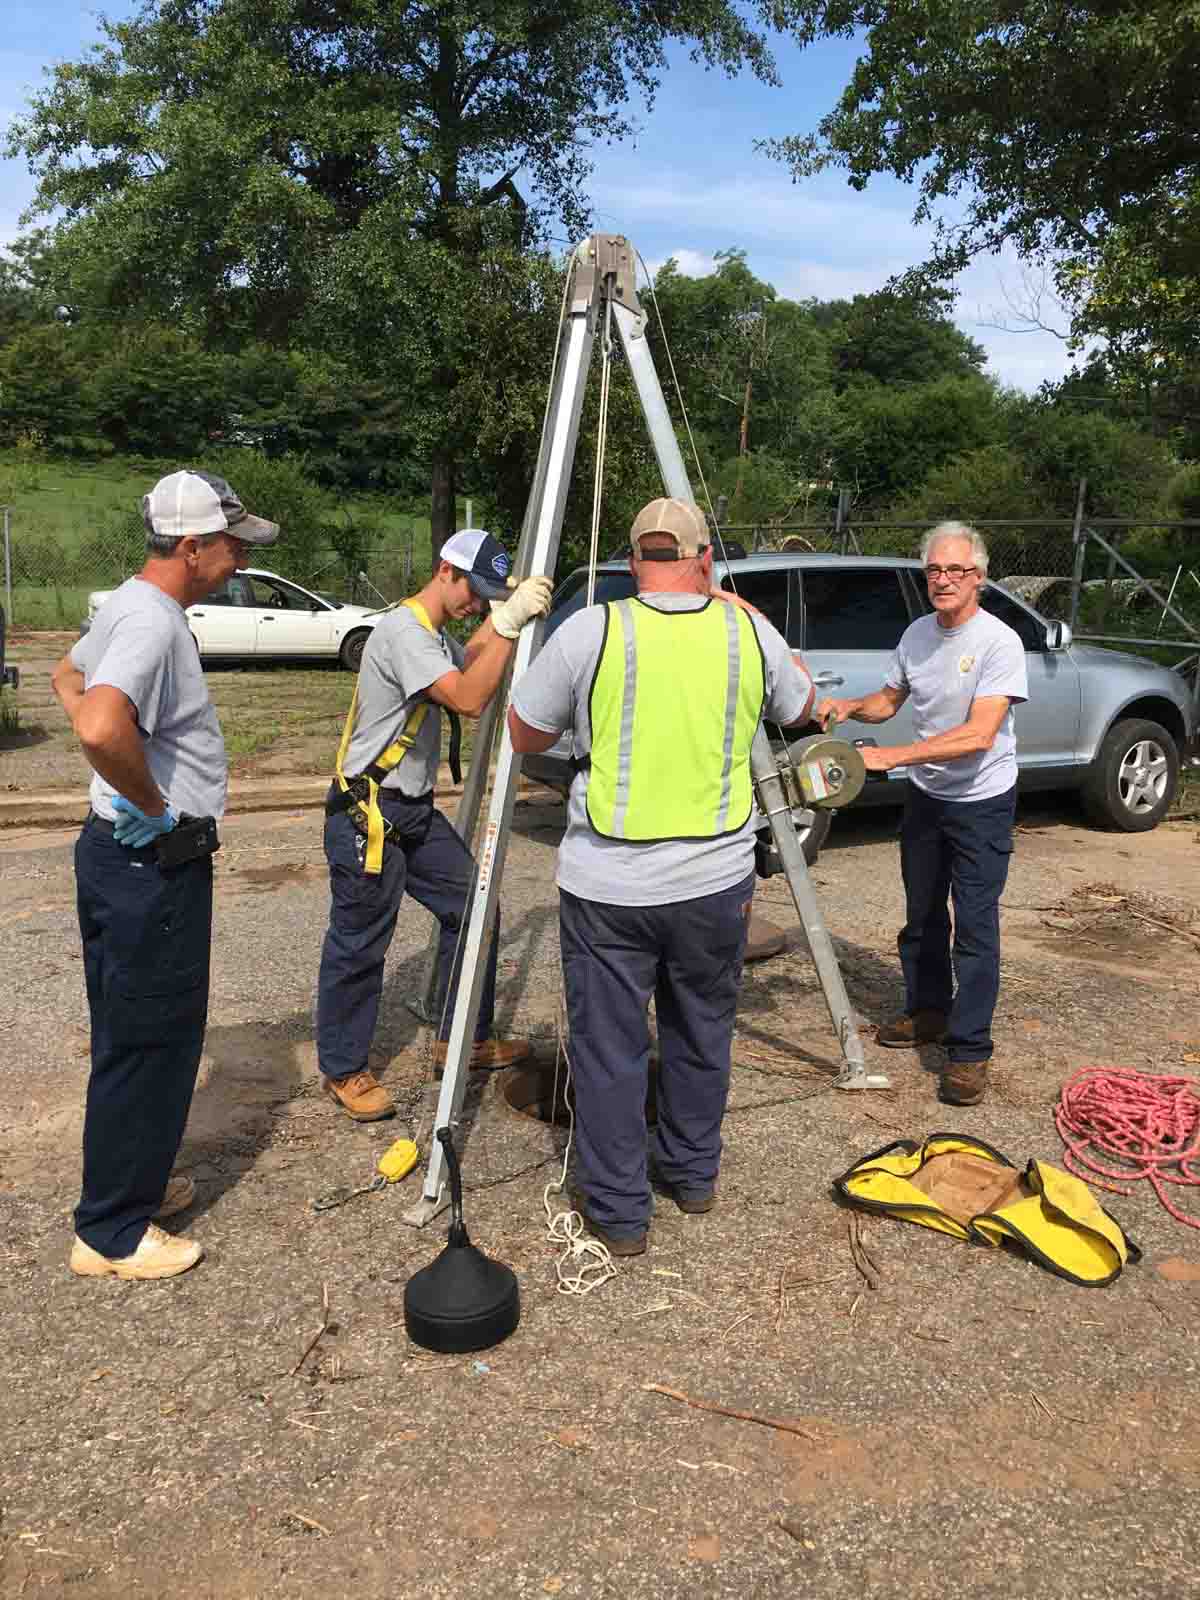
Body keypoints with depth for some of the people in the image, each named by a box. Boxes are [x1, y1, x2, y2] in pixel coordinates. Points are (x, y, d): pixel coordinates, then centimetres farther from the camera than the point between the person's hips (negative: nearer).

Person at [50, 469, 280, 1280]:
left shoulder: (128, 606, 11)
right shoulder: (152, 621, -21)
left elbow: (69, 674, 28)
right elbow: (101, 726, -39)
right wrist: (152, 806, -22)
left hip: (123, 854, 10)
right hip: (152, 862, -10)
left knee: (135, 1036, 20)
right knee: (150, 1042, 1)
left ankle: (133, 1180, 36)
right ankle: (112, 1232, 14)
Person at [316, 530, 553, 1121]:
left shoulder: (438, 637, 14)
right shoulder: (402, 630, -18)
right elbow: (467, 700, -28)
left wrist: (499, 620, 11)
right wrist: (508, 624, -31)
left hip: (414, 809, 10)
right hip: (366, 813, -10)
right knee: (357, 946, 1)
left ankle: (462, 1040, 24)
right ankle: (343, 1070, 16)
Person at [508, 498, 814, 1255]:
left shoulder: (591, 632, -9)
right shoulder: (750, 631, -1)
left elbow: (524, 737, 1)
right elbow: (801, 706, 19)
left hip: (607, 886, -3)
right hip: (716, 880, 3)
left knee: (609, 1048, 10)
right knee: (702, 1035, 21)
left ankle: (618, 1210, 21)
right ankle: (694, 1174, 37)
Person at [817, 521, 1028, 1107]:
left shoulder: (998, 642, -21)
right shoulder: (916, 635, 1)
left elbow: (979, 735, -30)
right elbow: (889, 700, 15)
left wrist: (890, 756, -35)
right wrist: (850, 706, -8)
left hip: (981, 803, -7)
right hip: (925, 795, 7)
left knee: (974, 926, -7)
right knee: (922, 915, 18)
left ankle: (969, 1050, 1)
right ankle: (928, 1012, 36)